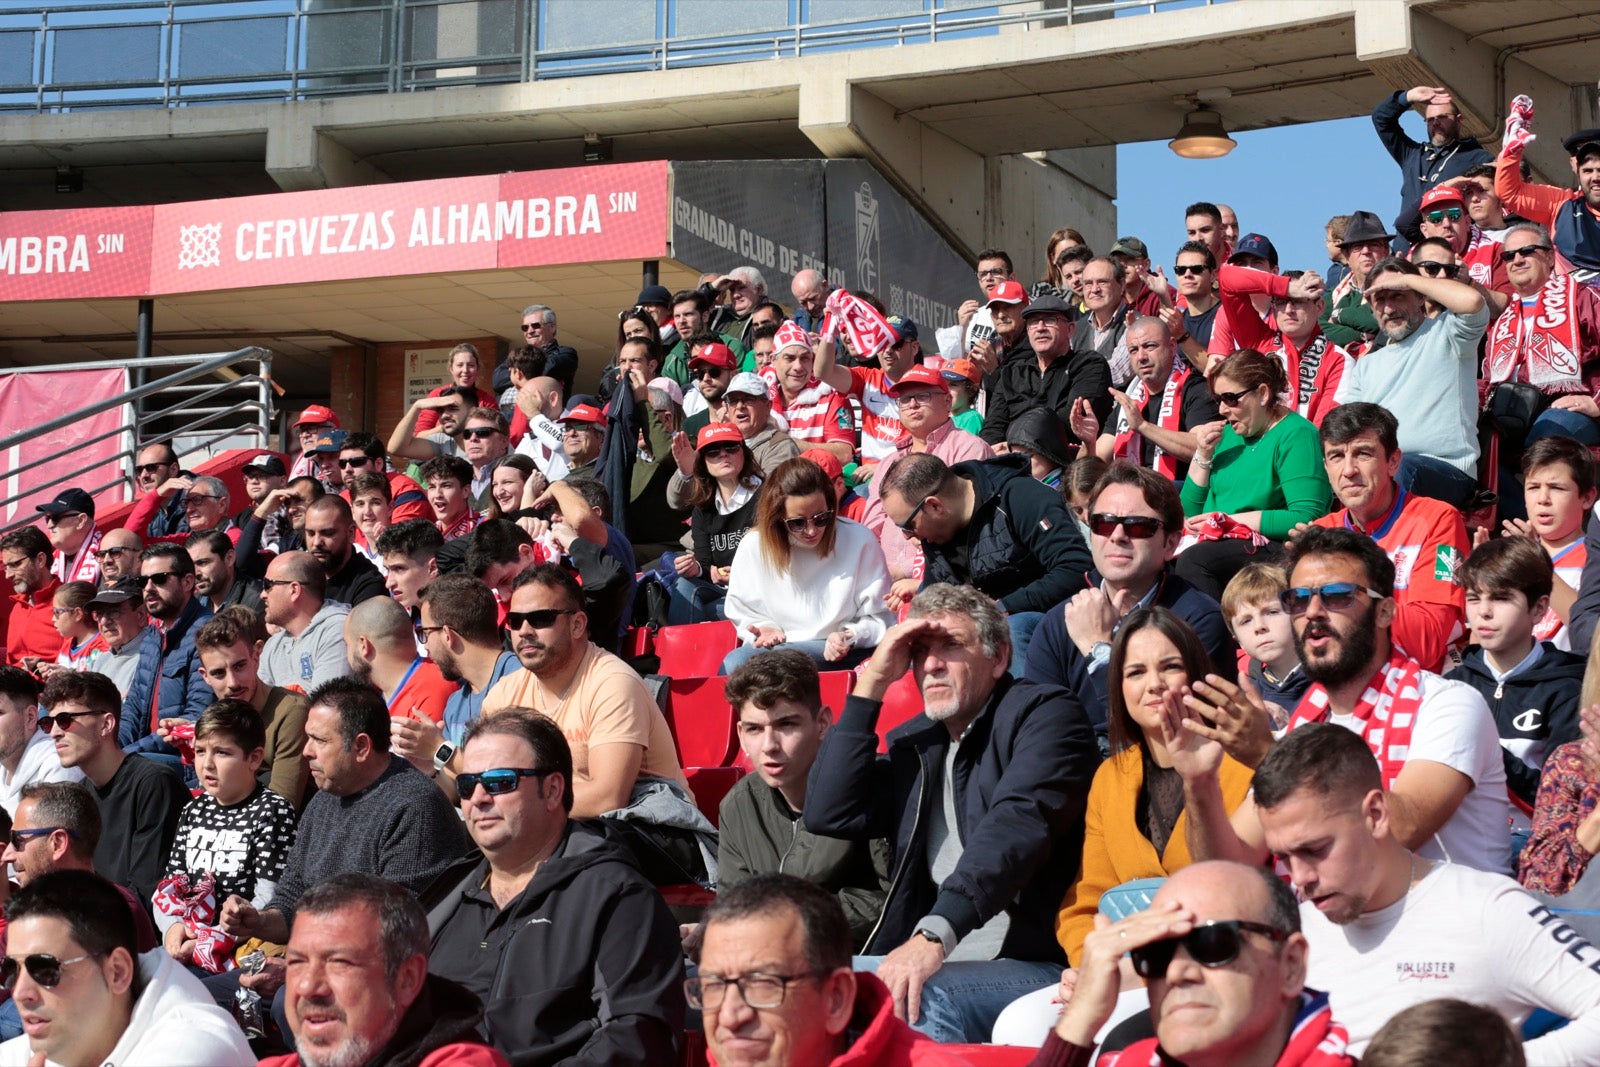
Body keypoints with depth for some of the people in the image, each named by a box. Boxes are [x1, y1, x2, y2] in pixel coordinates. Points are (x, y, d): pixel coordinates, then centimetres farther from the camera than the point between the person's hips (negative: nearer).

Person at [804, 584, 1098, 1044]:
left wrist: (934, 933, -34)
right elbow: (829, 815, 8)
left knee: (931, 1000, -36)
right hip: (931, 962, 6)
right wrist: (872, 682, 7)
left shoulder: (1045, 714, 0)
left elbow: (1017, 825, -19)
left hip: (1038, 963, -6)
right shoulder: (914, 744, 20)